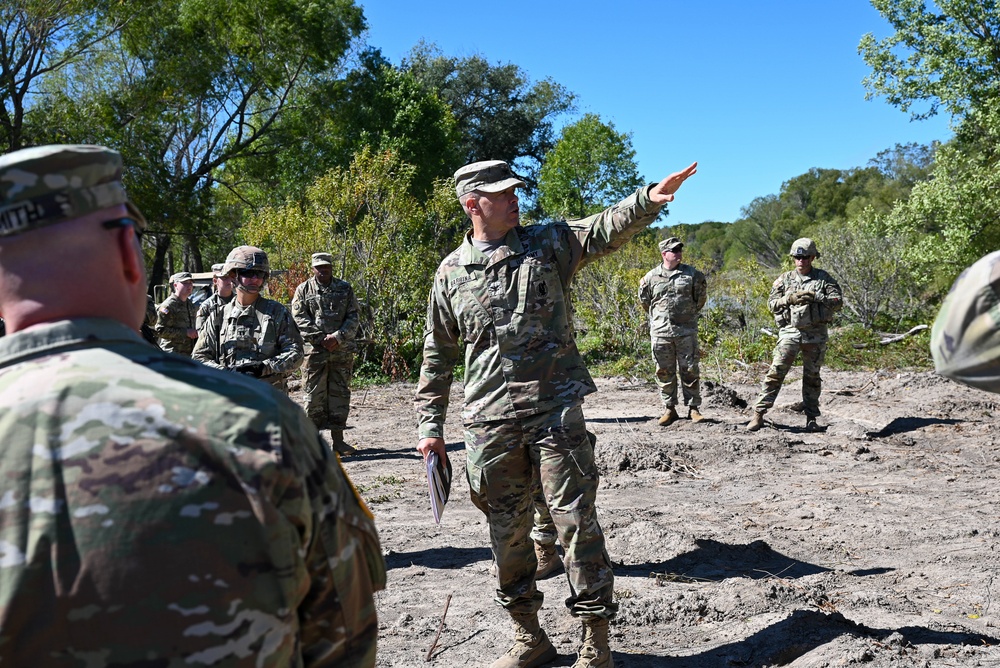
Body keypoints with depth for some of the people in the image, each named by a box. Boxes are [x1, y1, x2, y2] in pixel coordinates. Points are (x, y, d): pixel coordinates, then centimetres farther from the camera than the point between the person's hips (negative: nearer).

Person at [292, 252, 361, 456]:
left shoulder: (345, 289, 10)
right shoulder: (303, 290, 5)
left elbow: (354, 318, 5)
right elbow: (299, 318, -3)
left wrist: (337, 337, -10)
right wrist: (321, 338, -12)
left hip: (342, 351, 2)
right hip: (315, 350, -2)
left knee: (340, 393, 6)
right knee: (314, 394, -1)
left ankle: (338, 439, 12)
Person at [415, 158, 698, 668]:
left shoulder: (547, 244, 5)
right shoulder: (451, 272, 7)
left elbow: (606, 228, -12)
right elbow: (438, 355, 13)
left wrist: (649, 198, -31)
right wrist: (430, 425, 10)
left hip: (555, 411, -2)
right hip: (489, 421, 2)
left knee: (576, 521, -2)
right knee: (507, 531, 10)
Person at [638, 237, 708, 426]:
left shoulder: (692, 274, 3)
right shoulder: (652, 277, 3)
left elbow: (701, 296, 16)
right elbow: (644, 300, 17)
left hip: (686, 330, 0)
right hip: (660, 331, 1)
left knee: (690, 370, 2)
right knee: (664, 372, 4)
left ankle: (693, 408, 10)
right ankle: (669, 409, 13)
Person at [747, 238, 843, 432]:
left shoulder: (824, 278, 5)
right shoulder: (785, 279, 7)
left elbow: (838, 302, -4)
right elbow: (772, 303, 1)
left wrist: (816, 297, -18)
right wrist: (789, 298, -16)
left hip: (816, 334, 0)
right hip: (790, 331, 0)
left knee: (812, 376, 8)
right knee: (775, 372, -8)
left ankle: (811, 418, 18)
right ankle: (758, 414, -8)